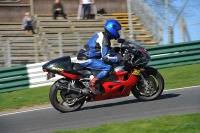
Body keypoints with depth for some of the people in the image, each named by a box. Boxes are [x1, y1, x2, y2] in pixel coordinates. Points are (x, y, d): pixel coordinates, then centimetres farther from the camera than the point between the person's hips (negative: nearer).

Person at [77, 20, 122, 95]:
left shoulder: (102, 35, 14)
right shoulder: (104, 40, -17)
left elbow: (104, 50, 30)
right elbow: (105, 58, -22)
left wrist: (115, 49, 22)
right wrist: (118, 59, -15)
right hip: (86, 60, -11)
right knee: (108, 67, -25)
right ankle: (92, 85, -19)